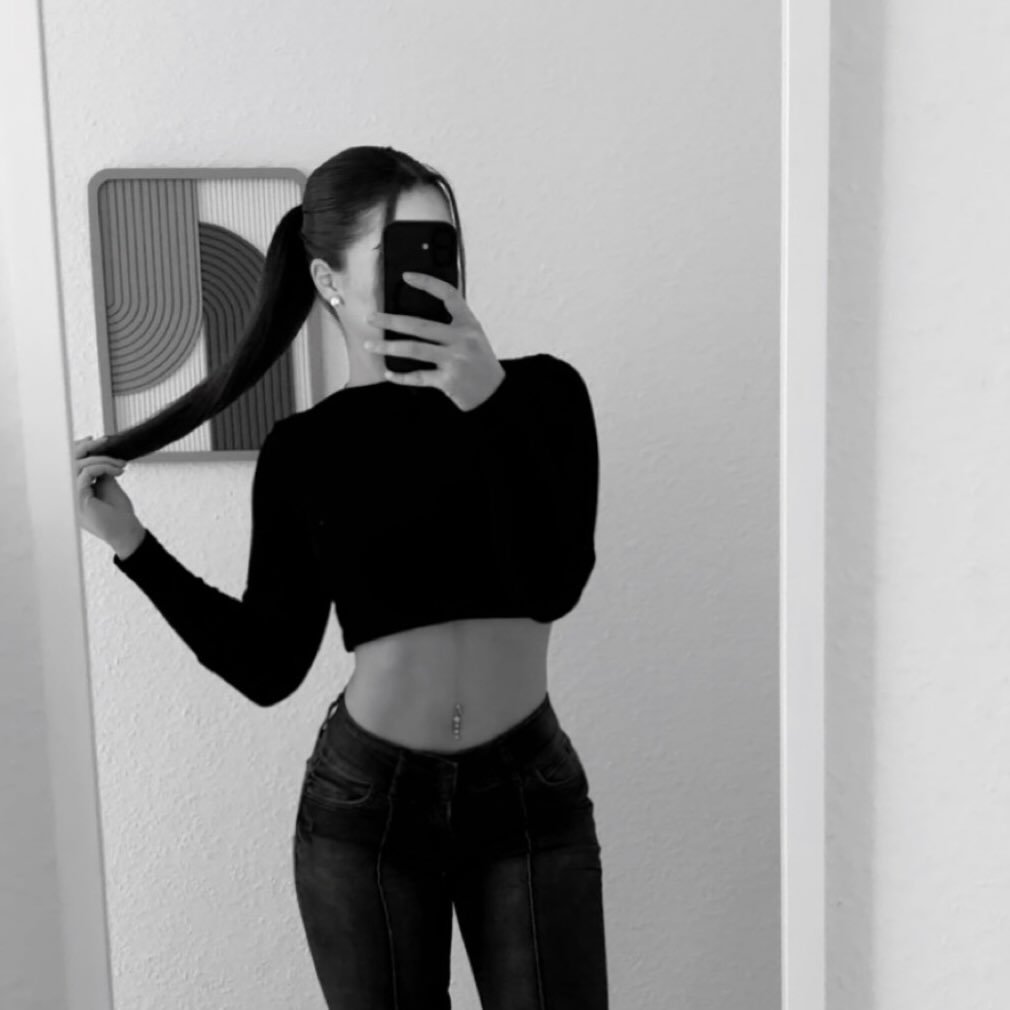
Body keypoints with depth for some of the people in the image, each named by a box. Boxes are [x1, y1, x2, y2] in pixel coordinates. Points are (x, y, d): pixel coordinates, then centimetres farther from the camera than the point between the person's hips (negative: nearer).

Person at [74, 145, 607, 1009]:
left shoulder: (539, 392, -3)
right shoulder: (305, 451, -2)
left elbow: (555, 585, -17)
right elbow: (269, 667, 0)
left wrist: (490, 402, -25)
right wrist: (131, 543, -4)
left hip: (530, 796, 0)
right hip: (366, 806, 1)